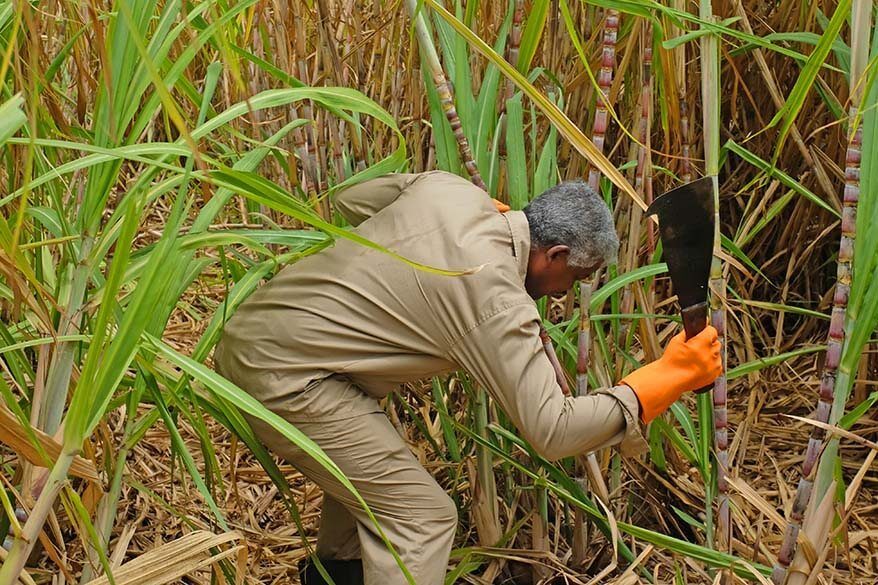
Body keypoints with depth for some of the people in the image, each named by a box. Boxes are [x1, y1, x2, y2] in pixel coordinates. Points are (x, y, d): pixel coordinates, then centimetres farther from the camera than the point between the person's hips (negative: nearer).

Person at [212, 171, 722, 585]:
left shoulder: (449, 188, 2)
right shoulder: (496, 300, -19)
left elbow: (351, 200, 20)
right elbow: (553, 432, -19)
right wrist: (671, 375, -13)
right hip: (283, 376, -10)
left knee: (366, 465, 31)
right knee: (423, 515, -5)